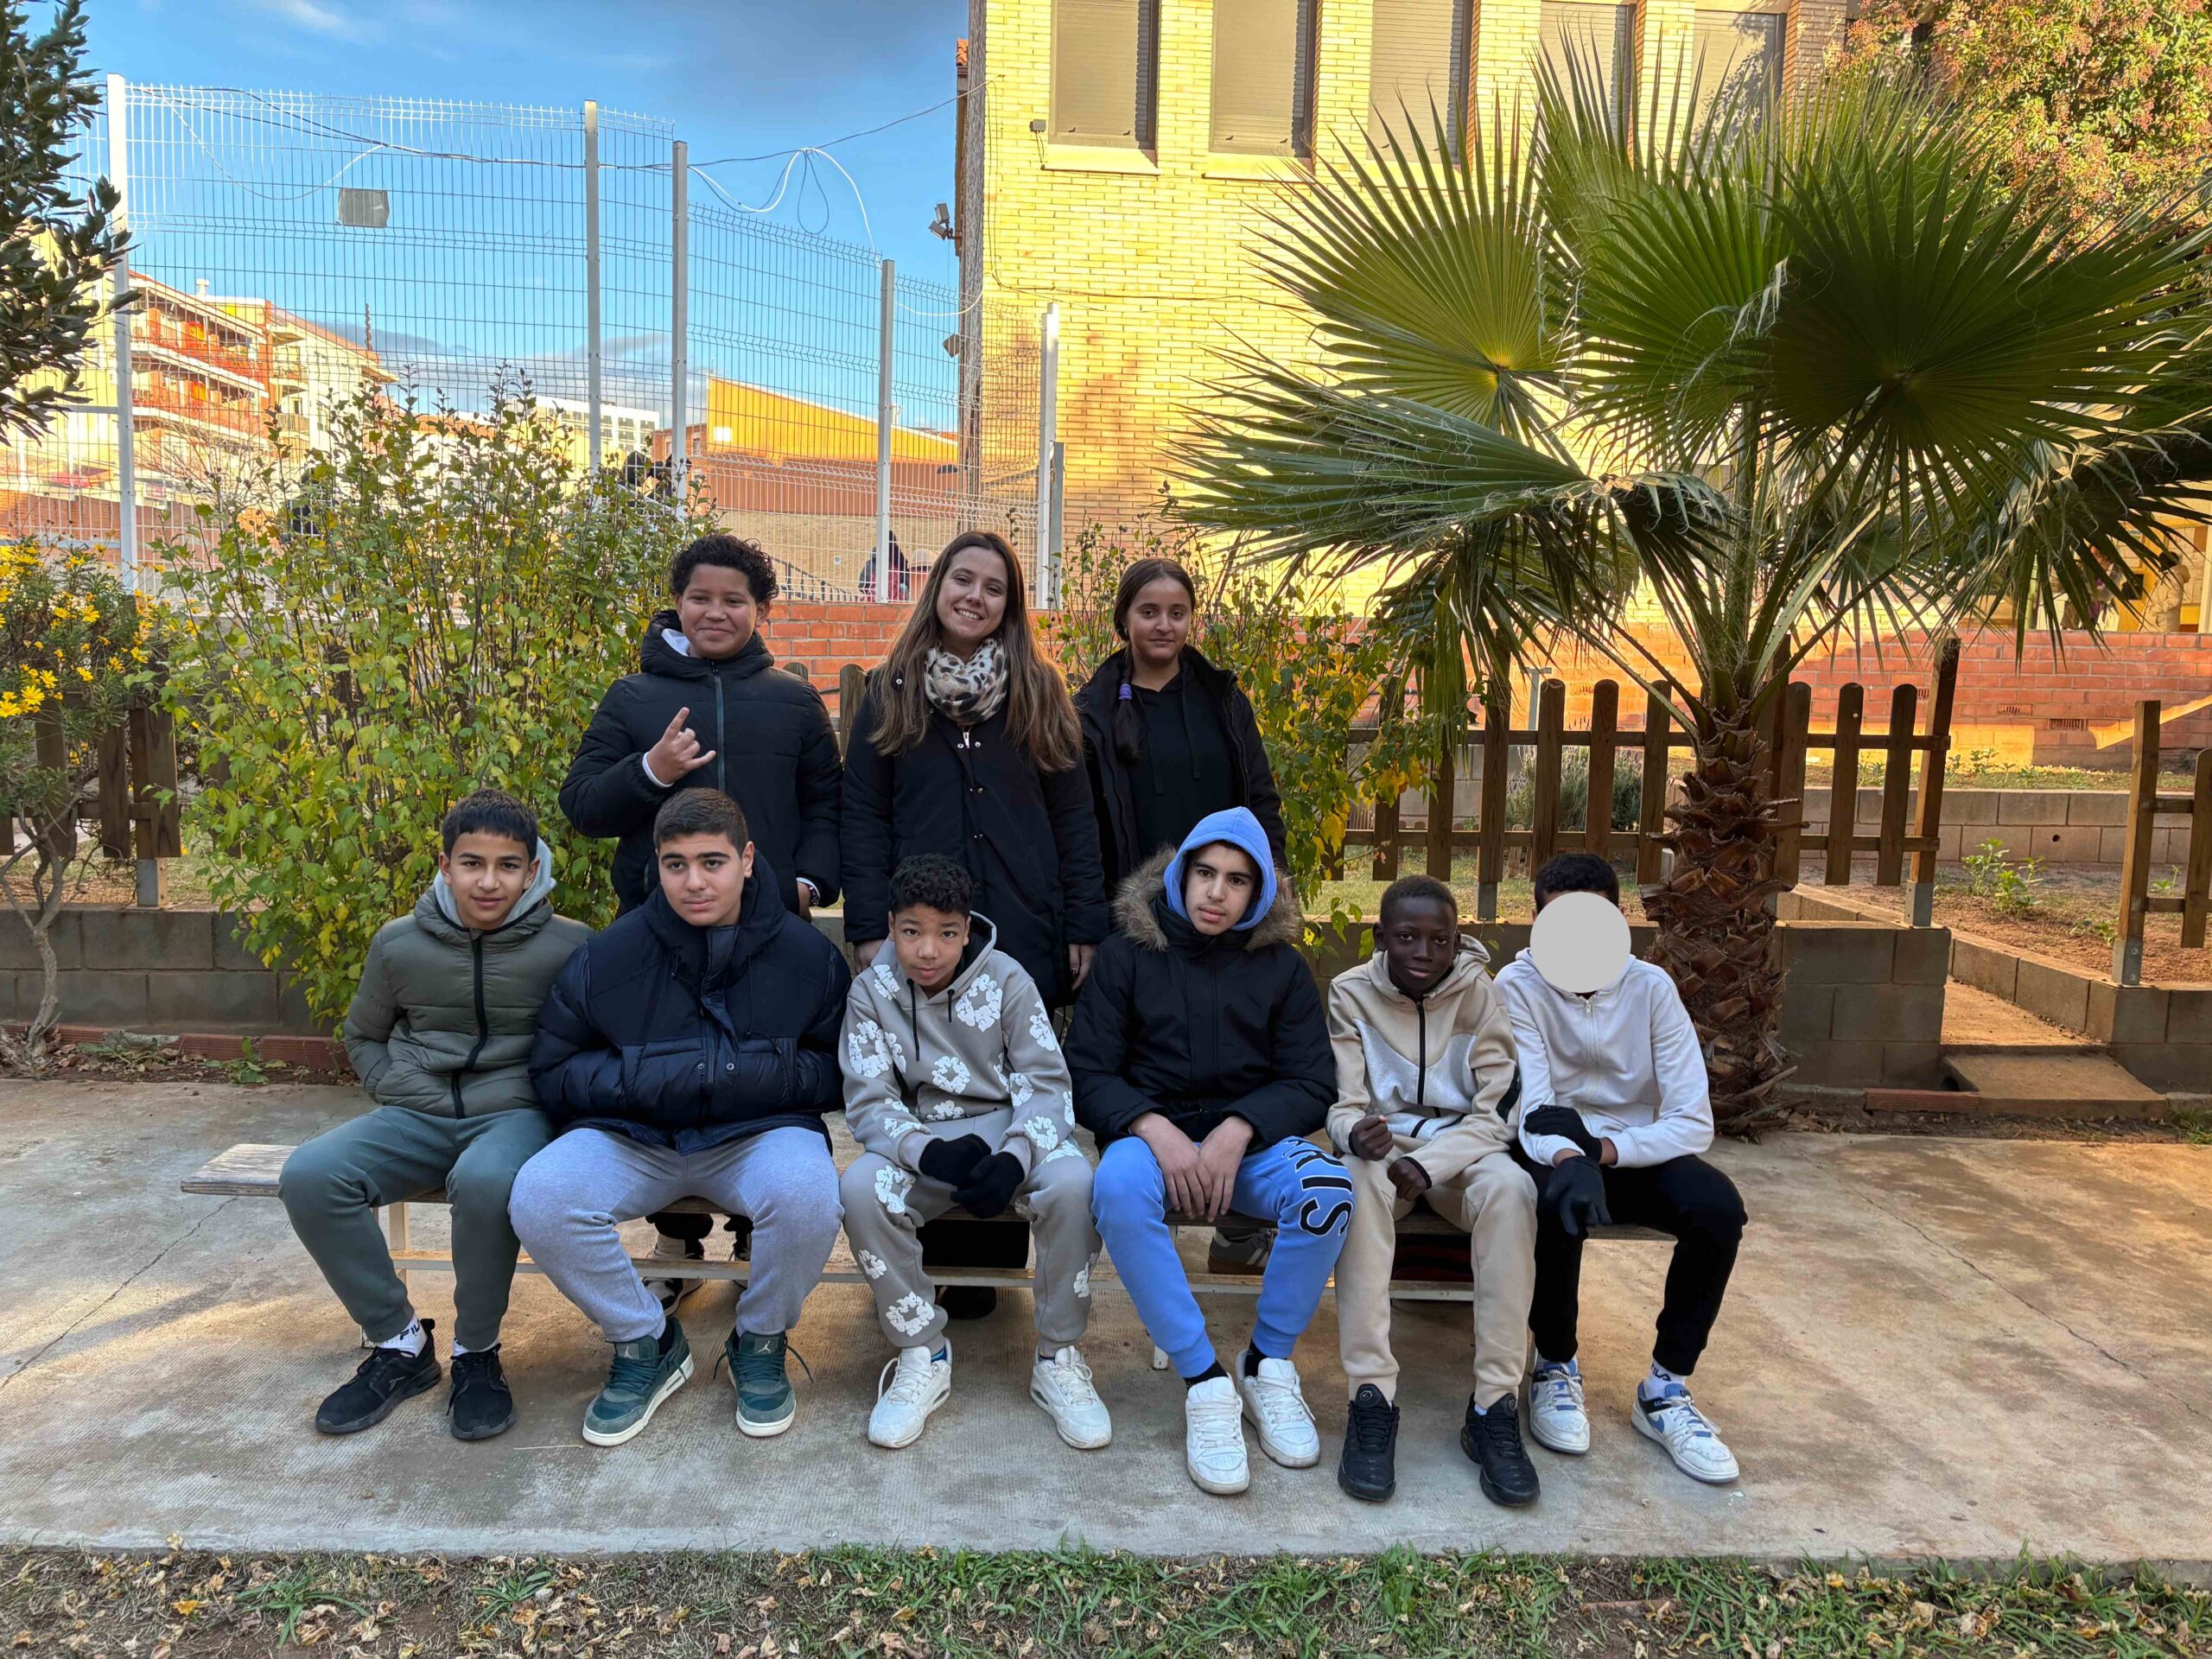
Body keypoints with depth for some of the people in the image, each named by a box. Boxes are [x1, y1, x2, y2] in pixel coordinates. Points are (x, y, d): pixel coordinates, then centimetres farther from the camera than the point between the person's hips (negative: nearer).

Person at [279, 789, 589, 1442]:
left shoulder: (568, 944, -4)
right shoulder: (400, 943, 5)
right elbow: (362, 1037, 21)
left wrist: (550, 1107, -8)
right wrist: (400, 1094, 4)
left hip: (514, 1112, -4)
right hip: (417, 1116, 4)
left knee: (485, 1181, -39)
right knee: (309, 1176, -24)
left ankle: (477, 1352, -12)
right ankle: (398, 1343, -4)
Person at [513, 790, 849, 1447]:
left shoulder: (806, 955, -4)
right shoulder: (608, 956, -3)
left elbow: (837, 1071, 1)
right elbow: (553, 1072, 3)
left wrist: (760, 1075, -18)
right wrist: (642, 1079, -15)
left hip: (758, 1134, -1)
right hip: (631, 1138, 2)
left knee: (808, 1194, -34)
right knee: (539, 1196, -26)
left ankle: (760, 1344, 0)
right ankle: (645, 1344, 1)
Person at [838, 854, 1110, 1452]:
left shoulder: (1006, 979, -7)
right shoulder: (872, 991, -4)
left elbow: (1046, 1084, -9)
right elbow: (869, 1103, -8)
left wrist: (1015, 1158, -30)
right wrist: (928, 1153, -29)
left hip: (1007, 1129, -1)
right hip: (920, 1140, 1)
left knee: (1072, 1182, -33)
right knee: (860, 1189, -32)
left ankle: (1058, 1357, -12)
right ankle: (923, 1355, -12)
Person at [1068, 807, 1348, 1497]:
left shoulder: (1281, 966, 7)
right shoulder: (1127, 953, 4)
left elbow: (1312, 1085, 3)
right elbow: (1088, 1072, -2)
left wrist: (1237, 1131, -16)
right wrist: (1158, 1131, -21)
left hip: (1250, 1138, 1)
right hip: (1152, 1134, -1)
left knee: (1329, 1189, -31)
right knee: (1118, 1187, -36)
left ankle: (1268, 1364, -9)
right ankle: (1203, 1383, -25)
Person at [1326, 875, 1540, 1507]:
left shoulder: (1481, 995, -5)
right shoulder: (1352, 992, -4)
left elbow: (1497, 1112, -9)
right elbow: (1341, 1102, -7)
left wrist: (1428, 1165, -26)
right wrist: (1357, 1132, -33)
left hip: (1462, 1148, 0)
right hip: (1383, 1147, 0)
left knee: (1510, 1186, -34)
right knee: (1360, 1183, -36)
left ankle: (1495, 1405, -29)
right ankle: (1371, 1398, -34)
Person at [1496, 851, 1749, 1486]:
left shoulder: (1651, 987, -8)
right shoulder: (1519, 985, -12)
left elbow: (1693, 1121, -14)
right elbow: (1530, 1110, -22)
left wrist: (1604, 1149, -28)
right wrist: (1569, 1158, -43)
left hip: (1633, 1152, 2)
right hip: (1553, 1152, -2)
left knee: (1718, 1206, -28)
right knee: (1558, 1203, -36)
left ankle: (1667, 1387, -10)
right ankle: (1556, 1368, -9)